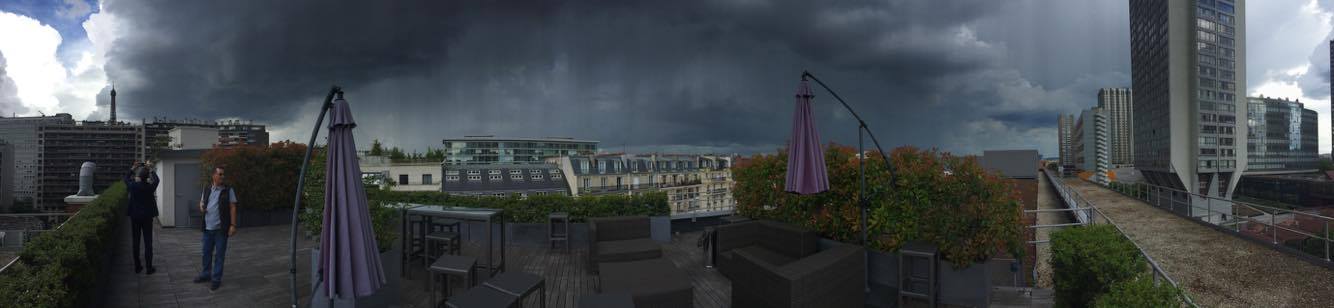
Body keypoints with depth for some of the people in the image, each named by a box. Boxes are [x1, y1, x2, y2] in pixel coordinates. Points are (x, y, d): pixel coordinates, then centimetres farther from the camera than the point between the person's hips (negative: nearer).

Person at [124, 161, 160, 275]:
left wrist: (133, 168, 20)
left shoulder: (133, 186, -10)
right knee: (148, 242, 3)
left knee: (136, 242, 10)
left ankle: (137, 267, 15)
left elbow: (126, 178, 12)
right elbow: (156, 180, 10)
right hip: (147, 217, -2)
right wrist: (151, 170, 18)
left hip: (135, 217, 2)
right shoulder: (149, 187, -13)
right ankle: (149, 267, 4)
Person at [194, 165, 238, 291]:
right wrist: (201, 207, -4)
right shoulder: (206, 189, 7)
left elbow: (232, 208, -7)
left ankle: (216, 279, 12)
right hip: (207, 228, 5)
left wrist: (233, 225, -13)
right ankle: (206, 274, 33)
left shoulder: (228, 190, -6)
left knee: (219, 255, 3)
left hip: (221, 229, -4)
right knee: (206, 252, 16)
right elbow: (202, 202, 21)